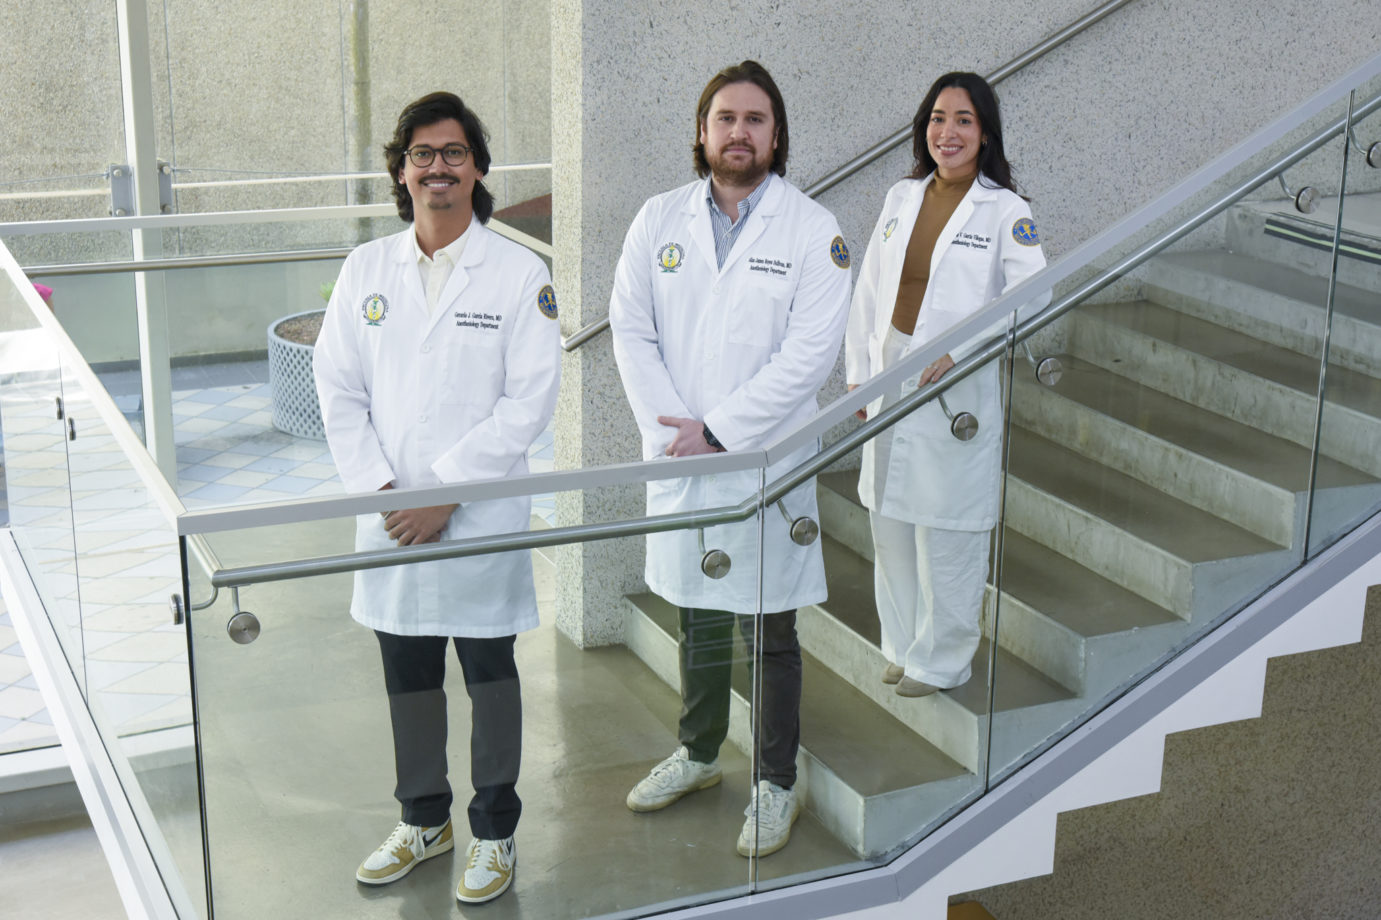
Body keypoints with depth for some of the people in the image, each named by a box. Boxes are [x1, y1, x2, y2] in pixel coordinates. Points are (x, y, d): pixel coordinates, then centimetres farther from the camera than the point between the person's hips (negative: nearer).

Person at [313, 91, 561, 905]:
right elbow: (339, 388, 5)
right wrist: (377, 487, -8)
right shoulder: (367, 270, 5)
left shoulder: (520, 273, -6)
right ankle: (425, 819, 34)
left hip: (484, 521, -3)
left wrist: (445, 490, -16)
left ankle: (494, 832, 25)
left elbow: (530, 401, -12)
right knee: (408, 677, 15)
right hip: (390, 522, 4)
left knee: (490, 675, 9)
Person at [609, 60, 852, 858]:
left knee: (770, 633, 7)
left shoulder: (814, 231, -8)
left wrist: (715, 430, -16)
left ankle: (777, 783, 22)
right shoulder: (660, 221, 4)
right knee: (700, 620, 19)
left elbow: (810, 353, -14)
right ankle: (699, 754, 37)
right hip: (680, 457, 4)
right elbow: (631, 328, 2)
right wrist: (669, 425, -10)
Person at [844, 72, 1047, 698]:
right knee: (890, 523, 13)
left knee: (947, 534, 1)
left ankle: (942, 659, 18)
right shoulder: (901, 198, 9)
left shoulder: (1005, 211, -7)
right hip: (890, 380, 5)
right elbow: (869, 290, 12)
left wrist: (958, 348, -28)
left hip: (958, 387, -5)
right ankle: (903, 645, 30)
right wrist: (858, 373, 8)